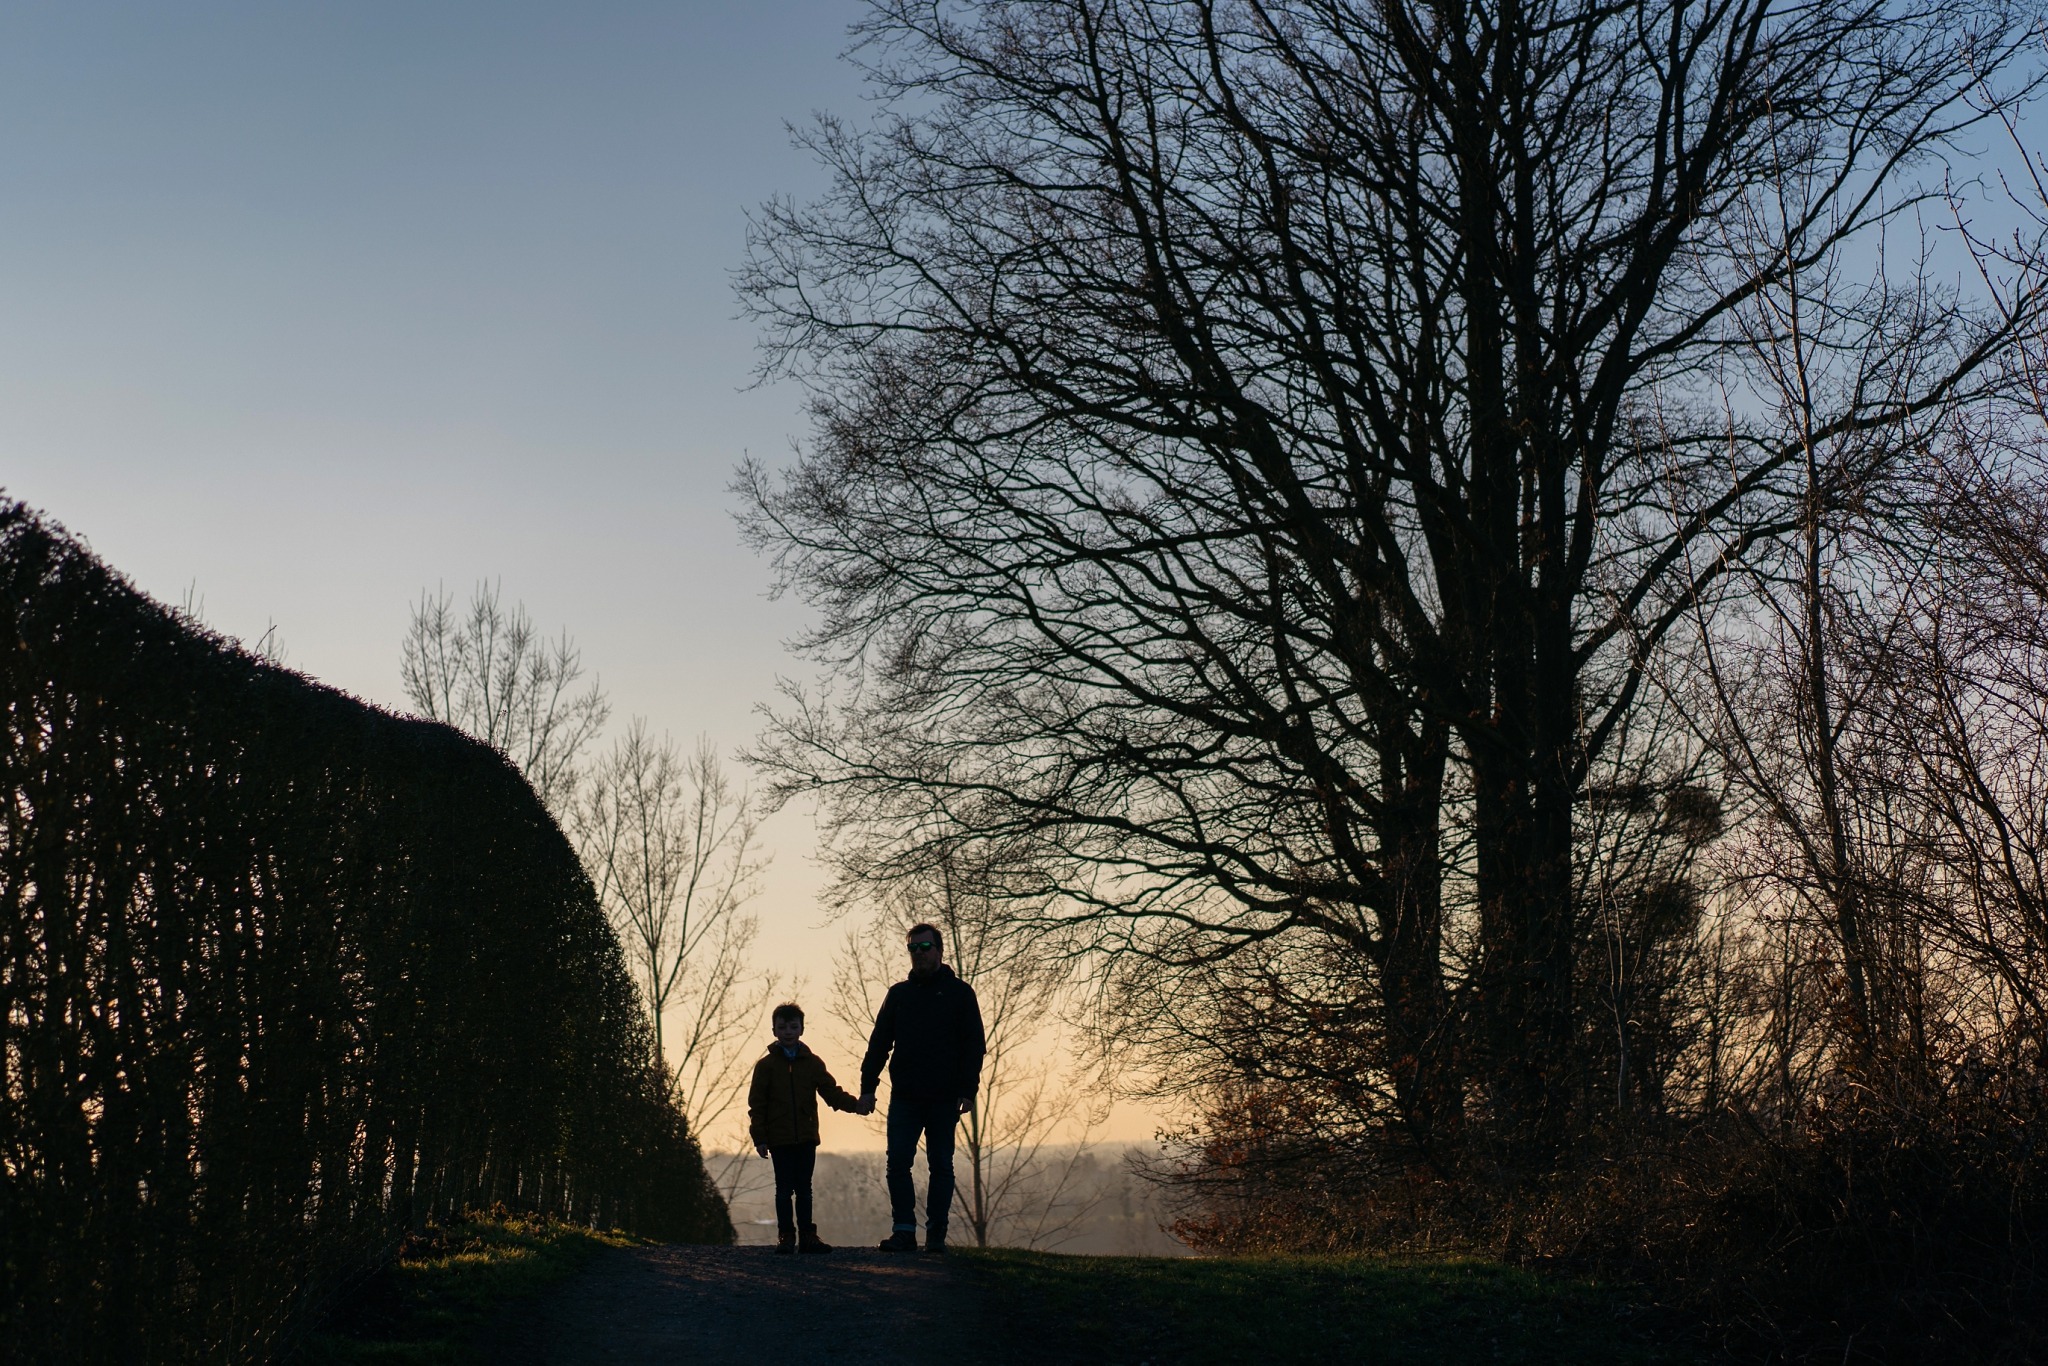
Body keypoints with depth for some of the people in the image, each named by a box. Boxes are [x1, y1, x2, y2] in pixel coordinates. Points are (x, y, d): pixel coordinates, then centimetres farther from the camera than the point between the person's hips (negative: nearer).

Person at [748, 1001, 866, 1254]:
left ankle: (807, 1235, 12)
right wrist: (760, 1138, -7)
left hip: (806, 1138, 2)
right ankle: (786, 1235, 7)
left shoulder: (813, 1063, 7)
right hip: (779, 1139, -2)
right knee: (784, 1189, 0)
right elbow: (756, 1104, -1)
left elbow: (831, 1091, 4)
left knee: (804, 1188, 8)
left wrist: (855, 1105, -13)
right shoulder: (766, 1065, 0)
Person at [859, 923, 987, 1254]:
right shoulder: (899, 993, 12)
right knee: (897, 1163, -5)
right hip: (904, 1098, 2)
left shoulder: (959, 993, 4)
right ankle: (904, 1231, 0)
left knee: (940, 1166, 3)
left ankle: (936, 1235, 9)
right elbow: (879, 1042, 11)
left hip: (944, 1099, -2)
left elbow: (974, 1044, 0)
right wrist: (868, 1085, 3)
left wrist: (968, 1090, -9)